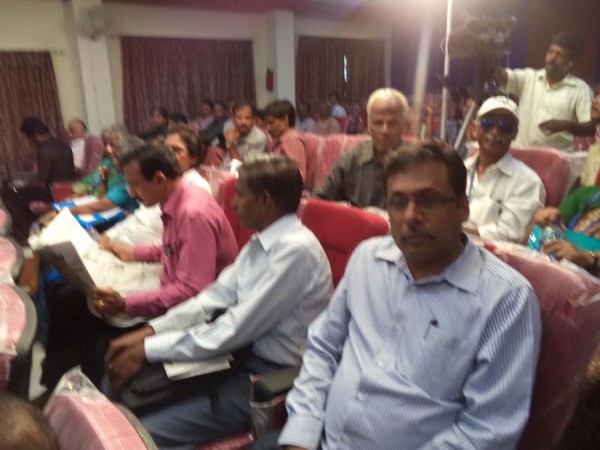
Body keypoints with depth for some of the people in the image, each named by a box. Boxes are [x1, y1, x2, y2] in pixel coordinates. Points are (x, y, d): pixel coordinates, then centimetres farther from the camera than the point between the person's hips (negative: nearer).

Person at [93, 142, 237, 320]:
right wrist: (133, 253, 19)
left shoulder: (193, 214, -27)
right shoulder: (175, 201, 1)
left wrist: (124, 304, -30)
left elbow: (192, 291, -31)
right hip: (176, 294, 9)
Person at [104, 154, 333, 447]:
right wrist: (148, 331, -3)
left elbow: (235, 330, -24)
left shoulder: (295, 250, -24)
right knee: (122, 383, 6)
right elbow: (216, 296, 5)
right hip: (239, 353, 8)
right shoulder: (263, 239, 4)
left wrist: (148, 350, -16)